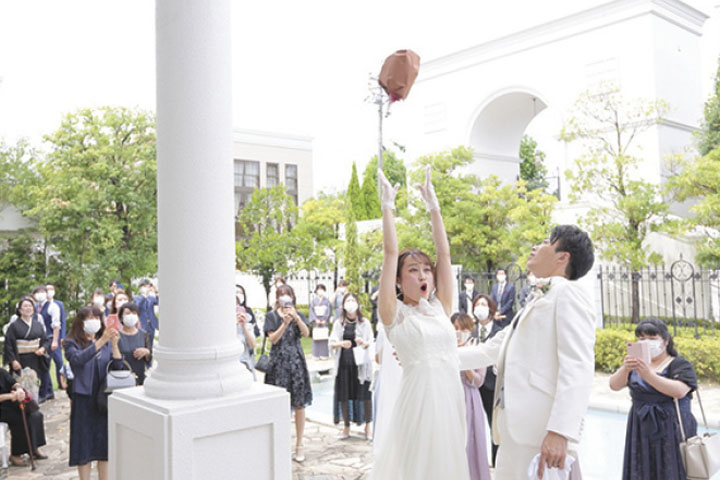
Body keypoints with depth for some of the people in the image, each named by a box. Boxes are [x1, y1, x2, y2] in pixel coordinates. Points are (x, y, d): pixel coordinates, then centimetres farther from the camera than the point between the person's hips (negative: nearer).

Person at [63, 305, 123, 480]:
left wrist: (114, 345, -19)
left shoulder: (107, 343, 7)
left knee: (105, 441, 10)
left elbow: (118, 366, -4)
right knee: (84, 442, 3)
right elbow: (78, 359, -23)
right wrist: (100, 342, -32)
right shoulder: (72, 343, -2)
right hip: (84, 399, -3)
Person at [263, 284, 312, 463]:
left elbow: (306, 333, -6)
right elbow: (273, 339, -7)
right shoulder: (272, 316, 4)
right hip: (279, 363, -2)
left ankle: (299, 446, 11)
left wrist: (296, 318, -21)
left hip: (297, 362, 2)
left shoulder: (298, 314, 10)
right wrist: (285, 323, -20)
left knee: (299, 404, 2)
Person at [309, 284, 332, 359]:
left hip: (324, 321, 0)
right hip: (316, 321, 0)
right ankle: (316, 355, 1)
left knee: (324, 338, -4)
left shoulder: (326, 300, 6)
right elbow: (312, 310, 2)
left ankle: (324, 354, 0)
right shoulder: (313, 300, 7)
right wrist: (316, 319, -10)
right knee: (316, 338, -3)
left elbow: (329, 311, 1)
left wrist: (324, 320, -9)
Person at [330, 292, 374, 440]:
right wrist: (341, 344, -16)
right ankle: (346, 428, 19)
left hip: (361, 363, -2)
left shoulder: (364, 323, 3)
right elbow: (332, 343, 5)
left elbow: (370, 343, 3)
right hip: (343, 363, 2)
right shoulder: (338, 323, 7)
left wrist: (364, 343, -20)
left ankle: (368, 427, 11)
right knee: (344, 396, 5)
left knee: (364, 395, -3)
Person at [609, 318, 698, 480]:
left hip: (672, 432, -3)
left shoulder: (680, 365, -1)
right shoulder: (636, 365, 10)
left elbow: (679, 391, -20)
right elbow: (614, 385, -5)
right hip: (642, 432, 3)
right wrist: (624, 369, -26)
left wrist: (649, 375, -33)